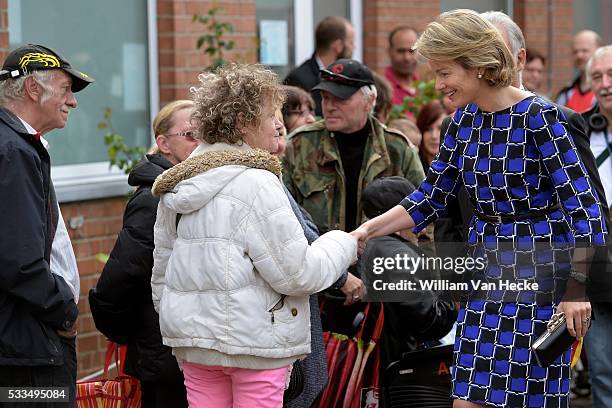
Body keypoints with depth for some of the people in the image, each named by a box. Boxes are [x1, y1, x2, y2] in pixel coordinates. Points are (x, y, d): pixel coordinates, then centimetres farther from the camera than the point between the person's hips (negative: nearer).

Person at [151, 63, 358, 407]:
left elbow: (162, 269, 17)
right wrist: (344, 244, 2)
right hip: (253, 339, -7)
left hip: (192, 333, 8)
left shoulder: (177, 184, 11)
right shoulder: (256, 184, -14)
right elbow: (297, 273, -14)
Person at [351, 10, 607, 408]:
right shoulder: (464, 121, 7)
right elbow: (432, 196, 13)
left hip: (539, 270, -6)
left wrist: (577, 289, -17)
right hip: (487, 270, 7)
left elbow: (582, 204, -15)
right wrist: (368, 231, 2)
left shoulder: (540, 117, -14)